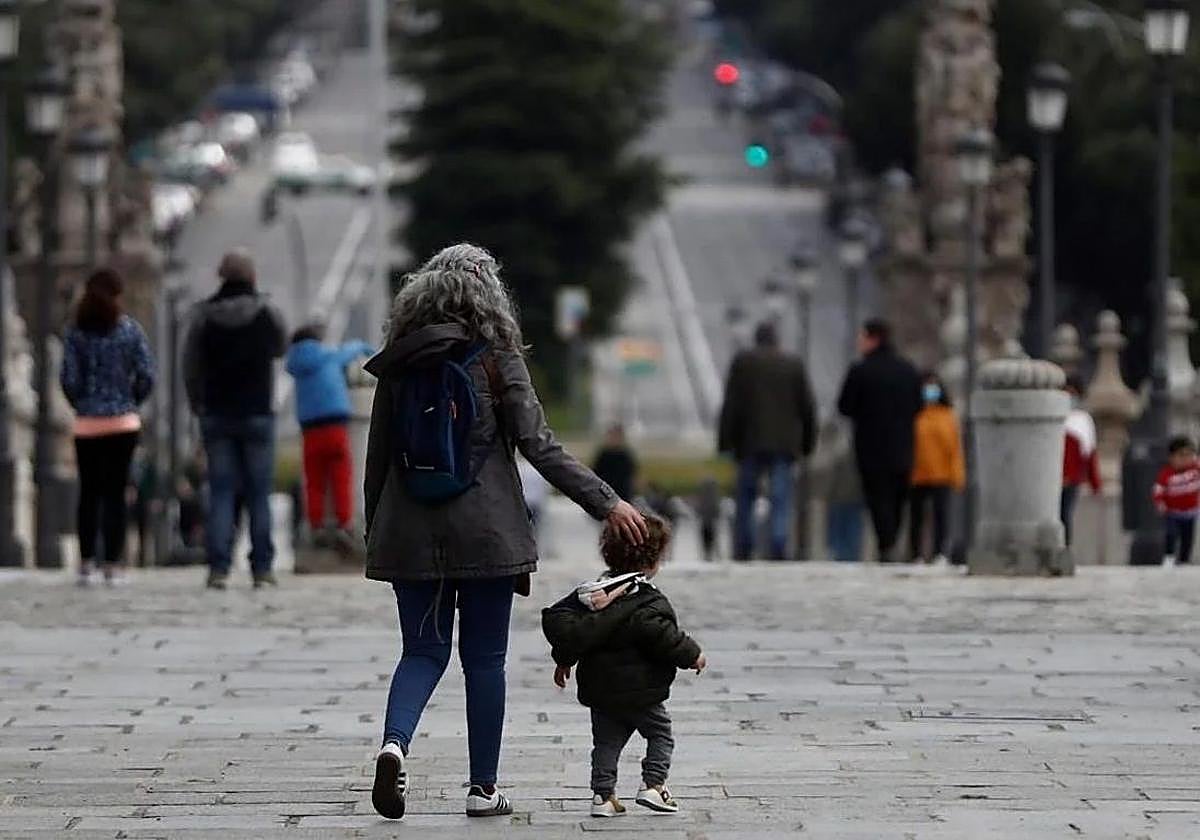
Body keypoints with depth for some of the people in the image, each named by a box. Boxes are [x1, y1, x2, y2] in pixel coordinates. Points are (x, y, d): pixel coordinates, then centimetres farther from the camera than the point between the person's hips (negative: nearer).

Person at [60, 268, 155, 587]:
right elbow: (146, 375, -5)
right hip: (124, 422, 0)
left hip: (87, 424, 0)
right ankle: (112, 565, 0)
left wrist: (82, 404, 12)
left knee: (89, 492, 9)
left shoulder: (76, 332, -2)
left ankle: (86, 563, 5)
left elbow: (69, 378, -6)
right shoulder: (130, 329, -2)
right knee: (116, 492, 3)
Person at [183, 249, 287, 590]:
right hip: (257, 415, -1)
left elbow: (191, 369, 3)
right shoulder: (267, 313, -3)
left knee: (220, 492, 1)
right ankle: (262, 568, 1)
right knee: (259, 493, 4)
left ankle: (218, 568, -7)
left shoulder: (204, 315, -1)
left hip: (217, 417, 1)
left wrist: (199, 408, 15)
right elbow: (280, 348, 16)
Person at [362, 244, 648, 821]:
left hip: (410, 534, 3)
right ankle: (483, 789, 11)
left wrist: (374, 534, 18)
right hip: (484, 532, -3)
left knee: (423, 651, 10)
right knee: (485, 659, 8)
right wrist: (606, 503, -7)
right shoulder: (495, 360, -6)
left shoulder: (399, 365, 4)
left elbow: (378, 458, 7)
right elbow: (538, 445, -10)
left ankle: (394, 742, -18)